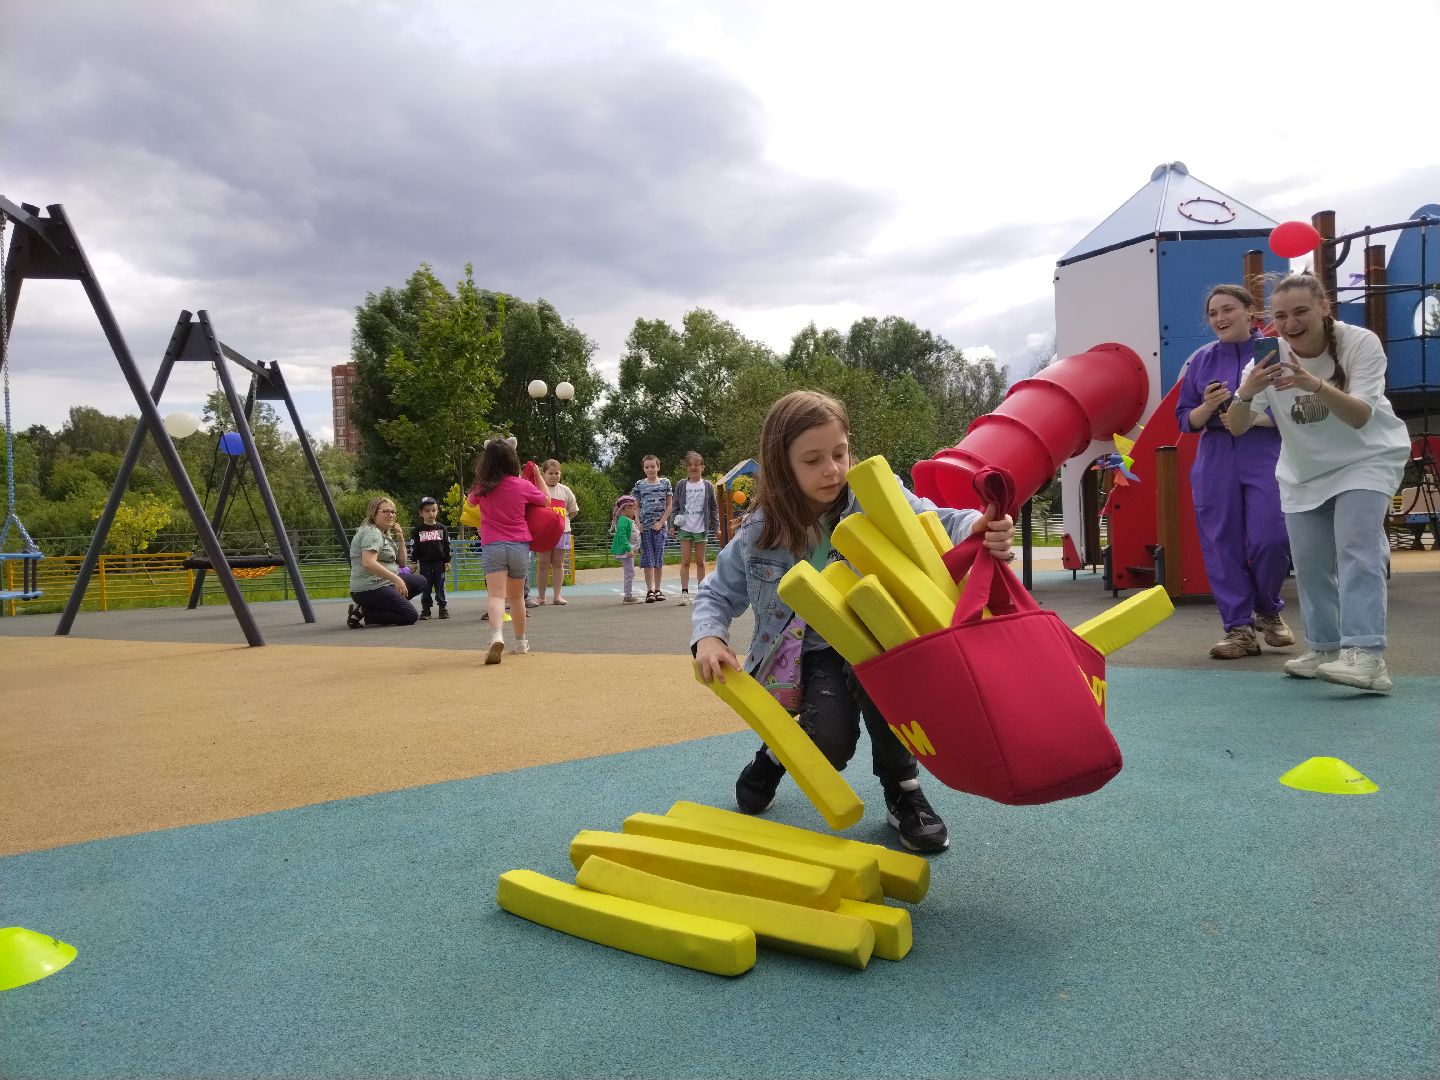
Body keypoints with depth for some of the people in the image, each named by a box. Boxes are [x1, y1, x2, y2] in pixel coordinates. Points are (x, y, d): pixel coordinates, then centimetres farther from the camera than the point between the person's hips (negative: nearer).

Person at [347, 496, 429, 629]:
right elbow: (368, 563, -28)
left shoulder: (386, 534, 19)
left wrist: (401, 540, 6)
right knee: (411, 616, -14)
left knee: (420, 582, 18)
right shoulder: (371, 532, -12)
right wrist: (396, 579, -28)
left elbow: (402, 563, 20)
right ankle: (363, 613, -10)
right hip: (371, 588, -10)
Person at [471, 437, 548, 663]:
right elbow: (547, 501, 14)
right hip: (519, 546, 1)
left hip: (492, 546, -1)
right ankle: (521, 641, 31)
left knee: (496, 595, -14)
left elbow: (472, 500, 25)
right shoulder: (523, 486, -3)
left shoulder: (482, 488, 1)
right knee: (517, 596, 18)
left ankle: (496, 636, -40)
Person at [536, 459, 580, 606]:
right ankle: (541, 597, 7)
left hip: (562, 531, 3)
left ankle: (557, 595, 9)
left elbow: (574, 511, 19)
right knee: (542, 563, 0)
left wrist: (563, 520, 8)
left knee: (558, 563, 6)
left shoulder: (565, 491, 10)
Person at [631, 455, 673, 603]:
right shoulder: (639, 485, 6)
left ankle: (657, 590, 11)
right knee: (647, 558, -2)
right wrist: (638, 523, -5)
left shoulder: (665, 482, 5)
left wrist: (661, 522, -6)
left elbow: (670, 505, 3)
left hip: (659, 525, 0)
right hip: (645, 526, 0)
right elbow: (635, 506, 8)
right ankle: (650, 590, -3)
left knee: (659, 557, 3)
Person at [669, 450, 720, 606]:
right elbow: (676, 507, 7)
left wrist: (716, 526, 1)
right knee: (685, 561, -4)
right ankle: (684, 592, -3)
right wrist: (672, 525, 2)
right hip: (684, 528, 0)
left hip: (701, 528, 0)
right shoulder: (681, 485, 3)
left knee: (700, 562, 8)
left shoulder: (708, 486, 3)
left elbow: (714, 508, 6)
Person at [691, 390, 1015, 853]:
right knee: (830, 741, -27)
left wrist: (978, 528, -53)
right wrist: (708, 637, -17)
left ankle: (902, 789, -12)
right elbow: (717, 595, 4)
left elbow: (937, 523, -30)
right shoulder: (758, 536, -10)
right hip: (808, 654, 0)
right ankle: (777, 753, 13)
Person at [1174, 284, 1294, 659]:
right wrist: (1207, 407, -10)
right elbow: (1185, 420, 11)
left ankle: (1268, 611, 18)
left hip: (1266, 460, -2)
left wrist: (1255, 417, -17)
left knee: (1270, 540, -10)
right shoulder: (1201, 360, 9)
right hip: (1215, 466, 3)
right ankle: (1239, 629, 8)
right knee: (1223, 546, 0)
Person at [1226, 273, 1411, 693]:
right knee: (1309, 565, 7)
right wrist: (1246, 394, -43)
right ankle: (1325, 648, 24)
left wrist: (1316, 384, -51)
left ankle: (1366, 656, -27)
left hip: (1367, 458, -4)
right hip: (1303, 472, 4)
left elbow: (1360, 417, -32)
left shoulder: (1360, 343, -23)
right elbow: (1236, 427, -21)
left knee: (1356, 549, -22)